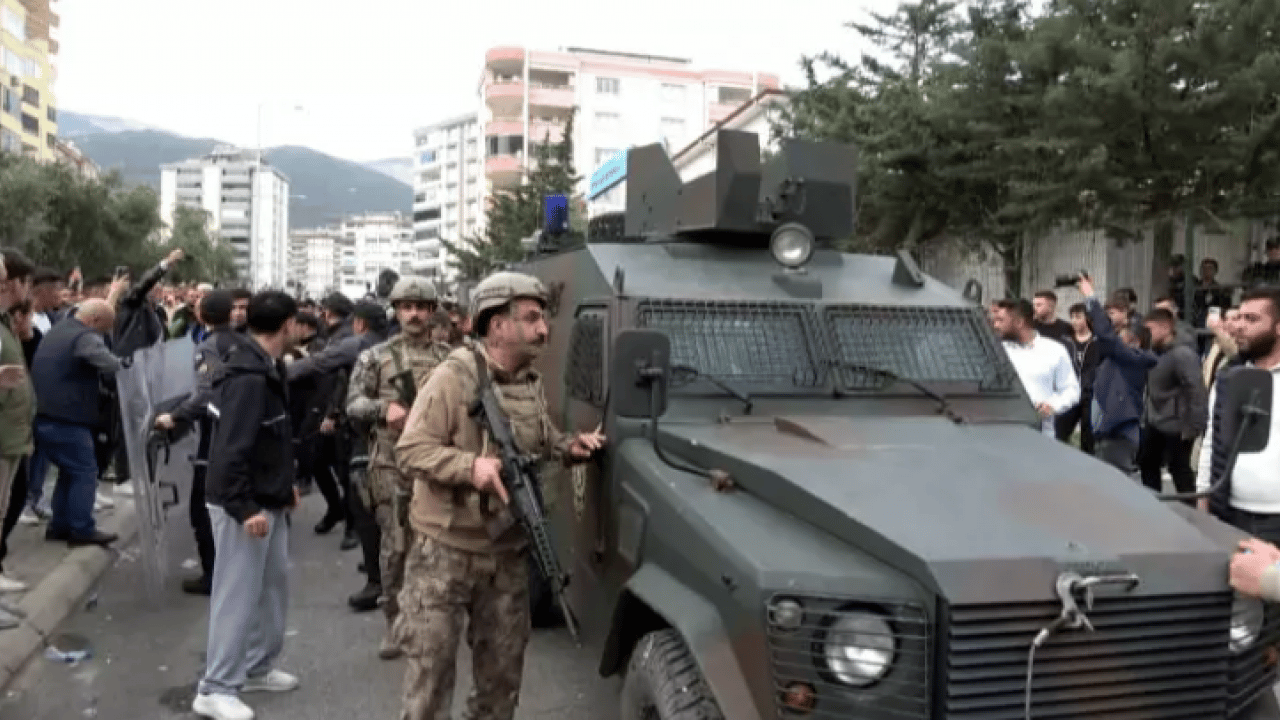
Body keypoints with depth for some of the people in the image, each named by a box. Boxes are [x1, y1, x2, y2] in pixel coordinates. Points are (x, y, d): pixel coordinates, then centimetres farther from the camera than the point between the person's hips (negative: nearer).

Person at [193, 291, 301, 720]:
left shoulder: (268, 370, 8)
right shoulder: (249, 378, -23)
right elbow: (231, 449, -26)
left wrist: (284, 485, 20)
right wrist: (245, 508, -25)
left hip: (268, 500, 10)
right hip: (244, 506, -10)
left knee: (274, 583, 17)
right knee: (237, 594, -1)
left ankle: (257, 667, 31)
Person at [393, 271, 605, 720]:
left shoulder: (533, 384, 7)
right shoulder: (453, 377, -15)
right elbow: (410, 450, -18)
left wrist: (570, 448, 0)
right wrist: (470, 466, -31)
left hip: (508, 555, 6)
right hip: (446, 552, -6)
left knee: (503, 668, 17)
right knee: (431, 666, 4)